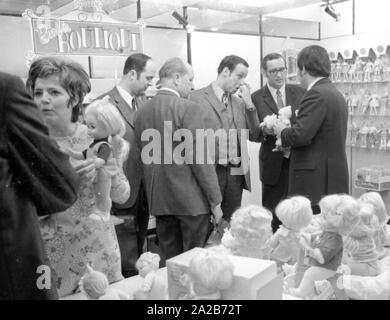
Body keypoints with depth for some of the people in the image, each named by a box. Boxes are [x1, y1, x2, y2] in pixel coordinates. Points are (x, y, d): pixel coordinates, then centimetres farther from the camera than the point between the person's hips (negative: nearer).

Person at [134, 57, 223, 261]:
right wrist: (215, 200, -8)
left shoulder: (142, 111, 7)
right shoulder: (187, 108, -12)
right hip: (191, 199, -6)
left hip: (158, 199, 6)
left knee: (169, 262, 15)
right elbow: (199, 158, -14)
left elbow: (144, 155, 11)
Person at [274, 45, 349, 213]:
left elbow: (300, 135, -23)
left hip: (316, 181, -10)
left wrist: (280, 131, -3)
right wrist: (288, 146, 19)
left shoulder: (316, 94, -14)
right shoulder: (336, 94, 16)